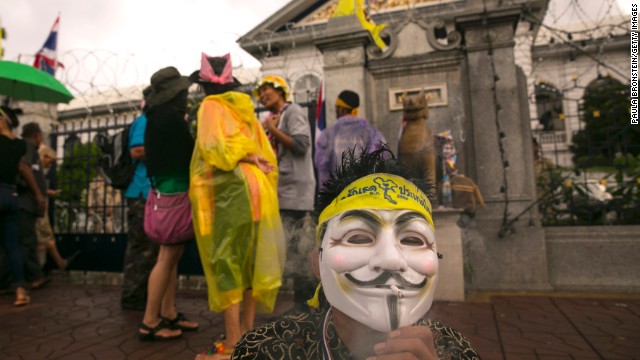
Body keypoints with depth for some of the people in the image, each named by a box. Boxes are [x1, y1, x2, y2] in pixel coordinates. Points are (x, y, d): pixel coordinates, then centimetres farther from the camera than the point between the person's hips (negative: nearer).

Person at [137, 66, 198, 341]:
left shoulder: (157, 117, 13)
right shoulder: (172, 117, -13)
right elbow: (189, 154, -10)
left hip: (166, 189, 9)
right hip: (175, 191, -9)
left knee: (171, 255, 12)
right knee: (168, 257, -4)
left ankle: (168, 314, 19)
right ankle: (149, 323, 3)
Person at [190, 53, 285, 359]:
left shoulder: (211, 106, 0)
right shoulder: (245, 107, 18)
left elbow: (215, 150, -14)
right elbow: (266, 153, 13)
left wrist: (243, 156, -2)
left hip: (228, 189, -7)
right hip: (256, 187, 7)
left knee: (226, 262, -2)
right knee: (249, 258, 12)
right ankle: (247, 331, 22)